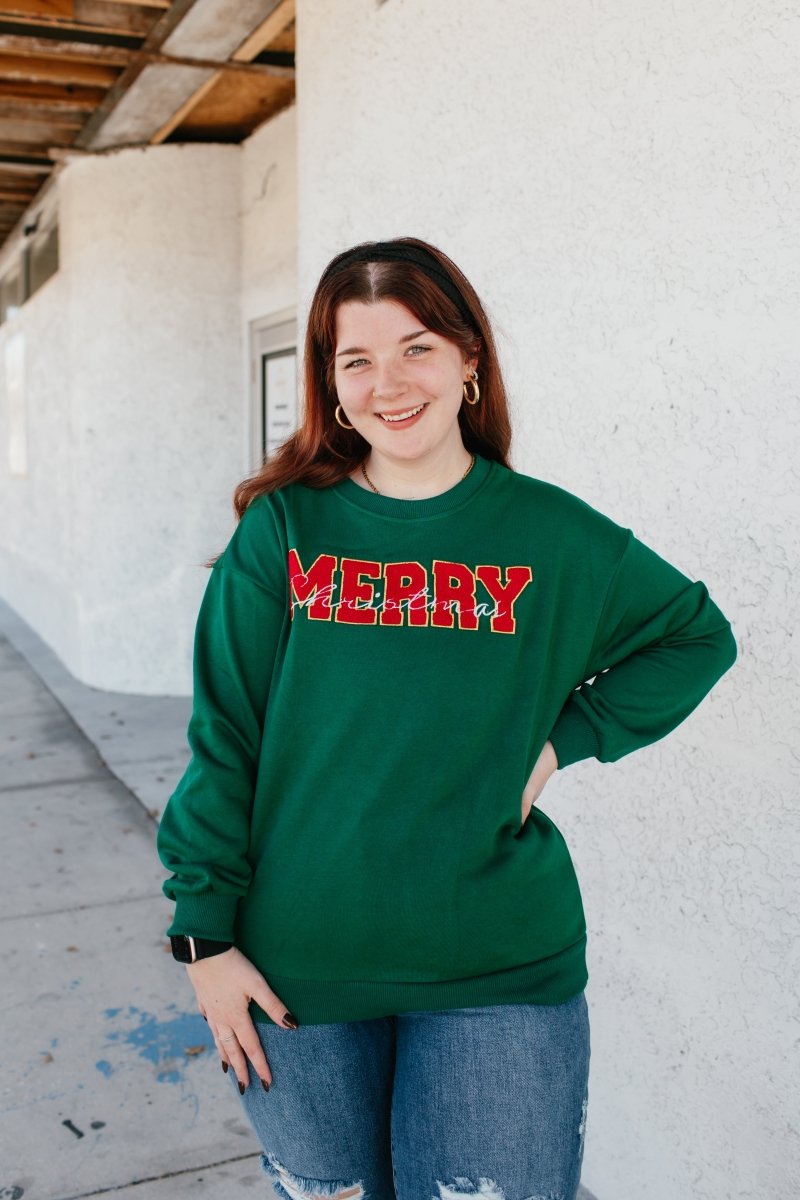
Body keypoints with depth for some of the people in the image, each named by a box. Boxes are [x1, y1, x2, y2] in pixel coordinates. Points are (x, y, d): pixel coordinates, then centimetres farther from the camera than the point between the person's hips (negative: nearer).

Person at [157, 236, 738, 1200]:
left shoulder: (552, 535, -2)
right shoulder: (284, 529, -4)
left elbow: (699, 637, 10)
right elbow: (222, 741, -2)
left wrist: (567, 737, -3)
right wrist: (206, 932, -4)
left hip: (500, 975, 0)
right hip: (296, 965, 1)